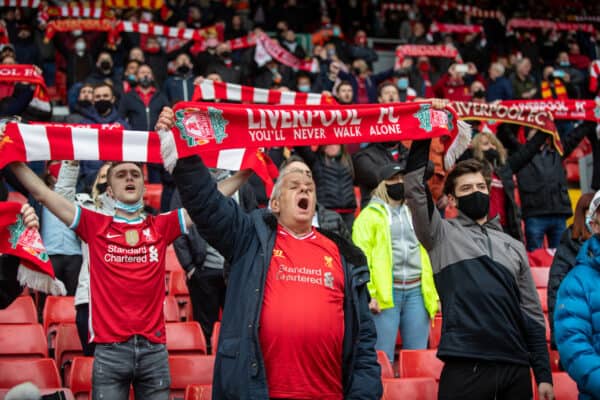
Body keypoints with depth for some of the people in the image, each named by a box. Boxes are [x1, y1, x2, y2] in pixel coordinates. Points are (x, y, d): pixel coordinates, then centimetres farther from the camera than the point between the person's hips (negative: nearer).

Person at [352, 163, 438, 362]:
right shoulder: (370, 215, 3)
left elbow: (425, 255, 19)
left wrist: (432, 294, 11)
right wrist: (368, 294, -14)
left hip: (416, 292, 5)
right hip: (386, 292, -5)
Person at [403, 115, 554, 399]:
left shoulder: (514, 247, 19)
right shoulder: (443, 235, 8)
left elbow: (532, 314, 16)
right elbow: (414, 190, -9)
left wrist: (544, 374, 9)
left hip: (516, 369, 4)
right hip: (465, 367, -4)